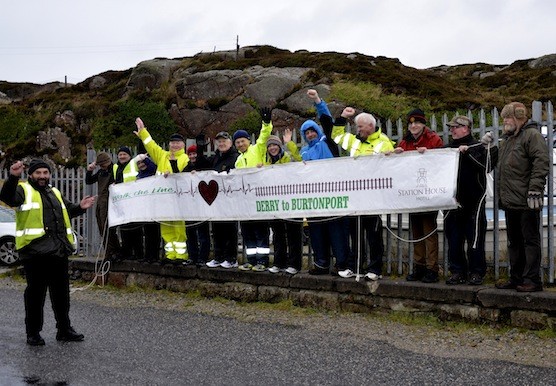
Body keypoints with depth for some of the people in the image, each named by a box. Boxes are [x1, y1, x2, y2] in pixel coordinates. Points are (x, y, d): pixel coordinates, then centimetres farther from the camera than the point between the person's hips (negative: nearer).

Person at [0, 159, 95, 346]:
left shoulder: (55, 193, 21)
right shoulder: (24, 190, -1)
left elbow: (68, 211, 34)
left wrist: (80, 207, 13)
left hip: (58, 251, 7)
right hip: (35, 251, -6)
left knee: (61, 292, 13)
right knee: (35, 293, 0)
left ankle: (64, 329, 23)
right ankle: (33, 333, 10)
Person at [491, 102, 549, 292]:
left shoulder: (532, 135, -8)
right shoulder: (507, 139, 22)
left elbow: (541, 163, -17)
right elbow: (500, 165, 33)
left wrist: (535, 190, -22)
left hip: (526, 202, -9)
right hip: (510, 201, 10)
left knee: (530, 240, -4)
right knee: (514, 241, 13)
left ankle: (532, 280, -1)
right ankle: (516, 278, 21)